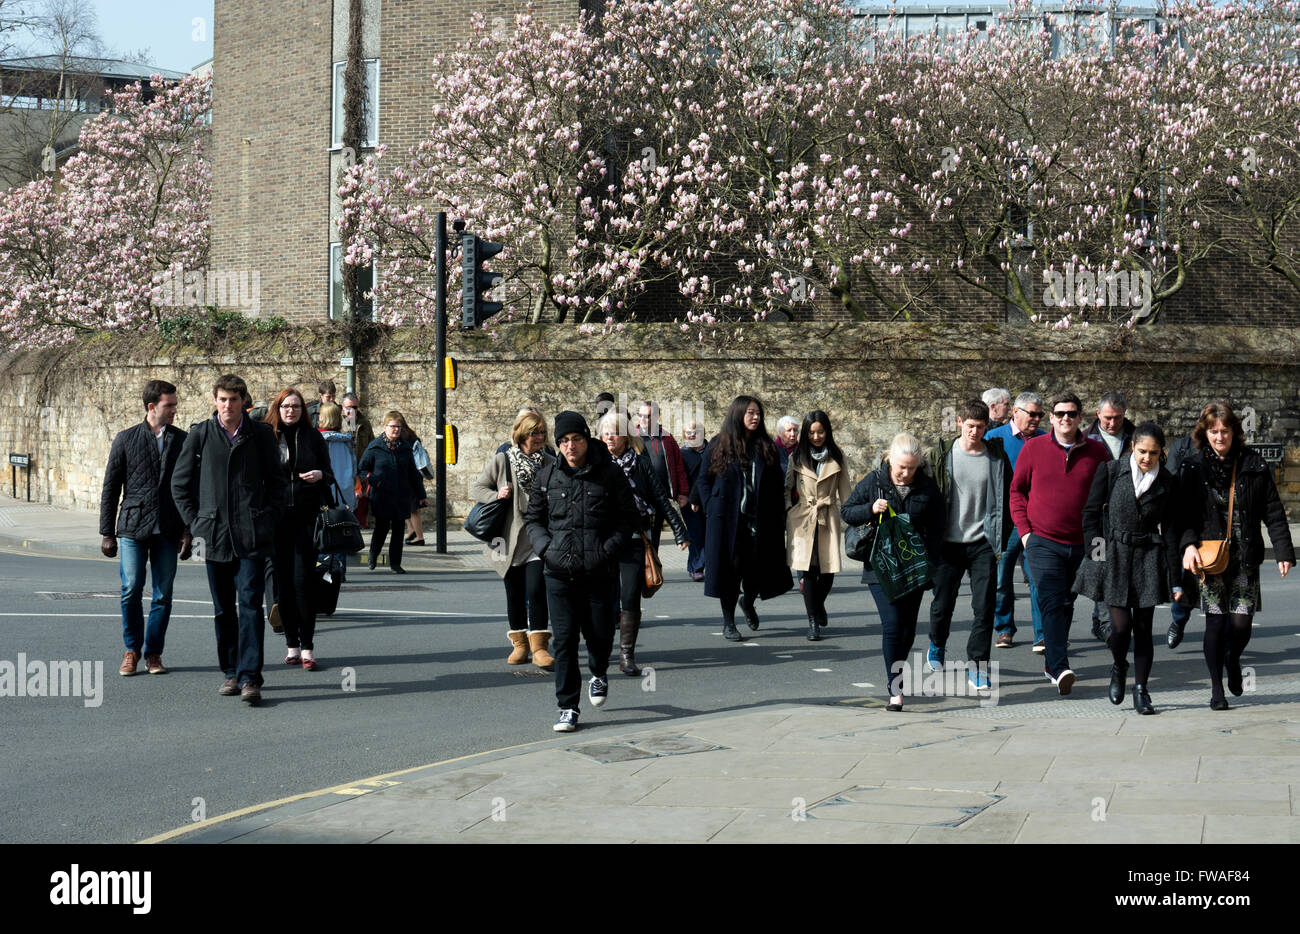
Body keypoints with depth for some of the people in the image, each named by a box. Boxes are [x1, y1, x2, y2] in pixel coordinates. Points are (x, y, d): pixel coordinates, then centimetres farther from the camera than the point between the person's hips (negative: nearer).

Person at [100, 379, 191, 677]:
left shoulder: (183, 441, 7)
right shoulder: (126, 439, 3)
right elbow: (110, 488, 6)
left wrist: (188, 531, 2)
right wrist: (107, 533, 2)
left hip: (168, 530, 1)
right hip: (133, 527, -1)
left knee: (163, 594, 2)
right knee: (131, 591, -4)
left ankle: (153, 652, 13)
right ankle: (132, 650, 12)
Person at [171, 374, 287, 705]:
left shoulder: (260, 434, 4)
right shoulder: (200, 434, 5)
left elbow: (277, 482, 11)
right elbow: (180, 482, 12)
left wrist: (267, 519, 1)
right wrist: (194, 522, 5)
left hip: (251, 537, -2)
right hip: (214, 535, 2)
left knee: (250, 606, -10)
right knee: (224, 609, 9)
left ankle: (250, 677, -13)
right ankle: (231, 672, 20)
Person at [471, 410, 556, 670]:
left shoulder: (549, 463, 5)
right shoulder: (502, 461, 1)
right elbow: (476, 488, 7)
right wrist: (496, 496, -11)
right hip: (511, 539, 1)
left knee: (536, 591, -12)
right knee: (514, 594, 9)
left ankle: (539, 646, -6)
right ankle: (519, 644, 22)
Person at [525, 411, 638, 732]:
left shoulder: (610, 474, -1)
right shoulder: (547, 476, 5)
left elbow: (627, 517, 4)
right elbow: (532, 518, 13)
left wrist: (607, 549, -10)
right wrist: (546, 547, -5)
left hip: (599, 573, -1)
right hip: (559, 573, 1)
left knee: (600, 634, 5)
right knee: (564, 639, -1)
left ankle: (598, 673, 39)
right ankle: (567, 707, 6)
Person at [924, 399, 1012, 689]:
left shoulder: (997, 457, 2)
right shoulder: (942, 455, 0)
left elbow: (1007, 499, 7)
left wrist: (1001, 540, 1)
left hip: (983, 543, 0)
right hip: (948, 542, 0)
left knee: (985, 606, -6)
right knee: (942, 603, 9)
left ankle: (977, 665, 2)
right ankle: (937, 646, 38)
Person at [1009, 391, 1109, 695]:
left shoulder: (1096, 451, 3)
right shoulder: (1033, 448, 0)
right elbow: (1017, 489, 8)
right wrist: (1024, 530, -1)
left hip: (1082, 545, 3)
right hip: (1043, 542, -2)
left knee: (1066, 606, 14)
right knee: (1051, 604, -15)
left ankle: (1051, 664, 29)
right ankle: (1060, 668, -23)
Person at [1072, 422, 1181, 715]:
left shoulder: (1166, 482, 3)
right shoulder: (1111, 471, -2)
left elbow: (1170, 530, 6)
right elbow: (1091, 514, 2)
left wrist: (1174, 578, 2)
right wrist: (1098, 554, -5)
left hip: (1149, 558, 1)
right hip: (1114, 556, -1)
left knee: (1143, 627, 2)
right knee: (1121, 626, -8)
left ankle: (1141, 690, 12)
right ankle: (1119, 668, 24)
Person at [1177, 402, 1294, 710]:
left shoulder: (1254, 465, 2)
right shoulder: (1193, 467, 2)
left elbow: (1273, 512, 5)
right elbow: (1184, 512, 2)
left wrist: (1284, 552, 1)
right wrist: (1188, 544, -14)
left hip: (1245, 557, 0)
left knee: (1241, 626, -4)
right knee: (1216, 624, -3)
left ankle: (1233, 660, 30)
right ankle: (1216, 688, 11)